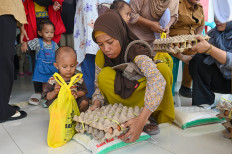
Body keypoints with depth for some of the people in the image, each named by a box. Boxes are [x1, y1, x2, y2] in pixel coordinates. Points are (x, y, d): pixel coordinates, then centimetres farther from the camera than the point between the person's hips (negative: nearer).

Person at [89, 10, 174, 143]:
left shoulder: (136, 52, -28)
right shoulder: (101, 56, -12)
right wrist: (97, 103, -25)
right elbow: (99, 86, -2)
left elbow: (158, 81, -45)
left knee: (164, 69, -29)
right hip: (121, 99, 2)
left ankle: (153, 117, -12)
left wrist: (142, 119, -54)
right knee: (105, 75, -26)